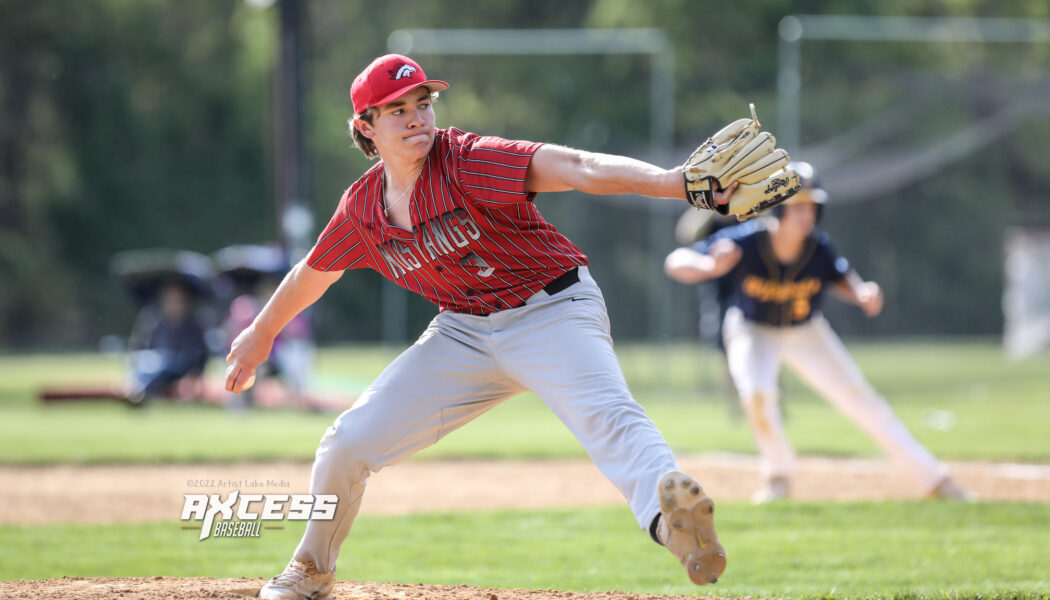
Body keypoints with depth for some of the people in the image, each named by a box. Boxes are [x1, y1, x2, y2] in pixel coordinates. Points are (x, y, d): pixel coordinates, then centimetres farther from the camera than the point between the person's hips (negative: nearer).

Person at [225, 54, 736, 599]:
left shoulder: (467, 162, -21)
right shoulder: (361, 208, -2)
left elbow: (576, 168, -35)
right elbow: (312, 273, 19)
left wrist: (675, 183, -50)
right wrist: (261, 335, 33)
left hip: (553, 313, -6)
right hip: (464, 333, 6)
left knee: (606, 415, -35)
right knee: (349, 443, 3)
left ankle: (668, 521, -65)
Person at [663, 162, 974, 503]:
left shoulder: (818, 248, -25)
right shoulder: (743, 244, -33)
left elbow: (839, 277, -3)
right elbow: (675, 263, -32)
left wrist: (862, 294, -25)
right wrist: (712, 267, -54)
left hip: (805, 331, 2)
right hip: (752, 331, -2)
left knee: (859, 397, -1)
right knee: (757, 393, -28)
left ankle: (932, 477, 8)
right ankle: (778, 476, 0)